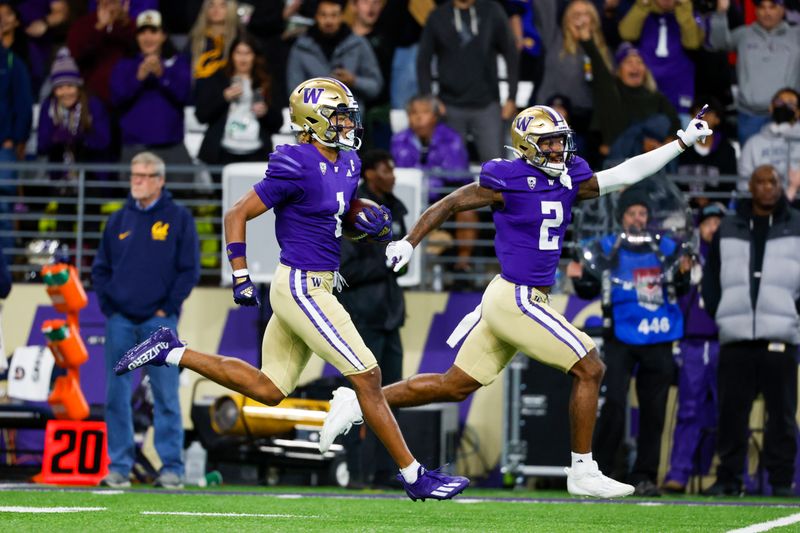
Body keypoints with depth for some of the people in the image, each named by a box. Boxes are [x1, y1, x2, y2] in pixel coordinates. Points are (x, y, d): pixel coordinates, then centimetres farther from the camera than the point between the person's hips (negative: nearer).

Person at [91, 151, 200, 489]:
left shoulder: (178, 218, 2)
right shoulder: (119, 220, 13)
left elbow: (189, 269, -1)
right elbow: (101, 268, 16)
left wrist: (168, 308, -7)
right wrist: (107, 305, 4)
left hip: (159, 321, -4)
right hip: (120, 321, 4)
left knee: (166, 395, -4)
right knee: (116, 395, 2)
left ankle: (172, 467, -1)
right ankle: (119, 467, 7)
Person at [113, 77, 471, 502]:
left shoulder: (347, 163, 8)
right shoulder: (296, 167, -17)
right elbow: (237, 215, -12)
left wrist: (371, 221, 4)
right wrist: (240, 278, -14)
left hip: (316, 286, 10)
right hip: (302, 287, -10)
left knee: (268, 390, 13)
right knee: (367, 378, -6)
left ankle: (172, 352, 18)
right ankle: (414, 476, 1)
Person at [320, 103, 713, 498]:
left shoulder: (569, 181, 9)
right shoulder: (508, 182, -11)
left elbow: (625, 174, 11)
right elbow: (449, 204, -3)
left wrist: (683, 142, 10)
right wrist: (409, 243, -8)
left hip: (508, 302, 9)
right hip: (517, 299, -9)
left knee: (453, 387, 13)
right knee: (590, 370, -3)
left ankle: (357, 404, 17)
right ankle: (582, 473, 5)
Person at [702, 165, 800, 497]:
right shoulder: (729, 229, 13)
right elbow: (711, 276, 18)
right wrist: (720, 314, 7)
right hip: (736, 338, 2)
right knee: (731, 411, 0)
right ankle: (728, 478, 5)